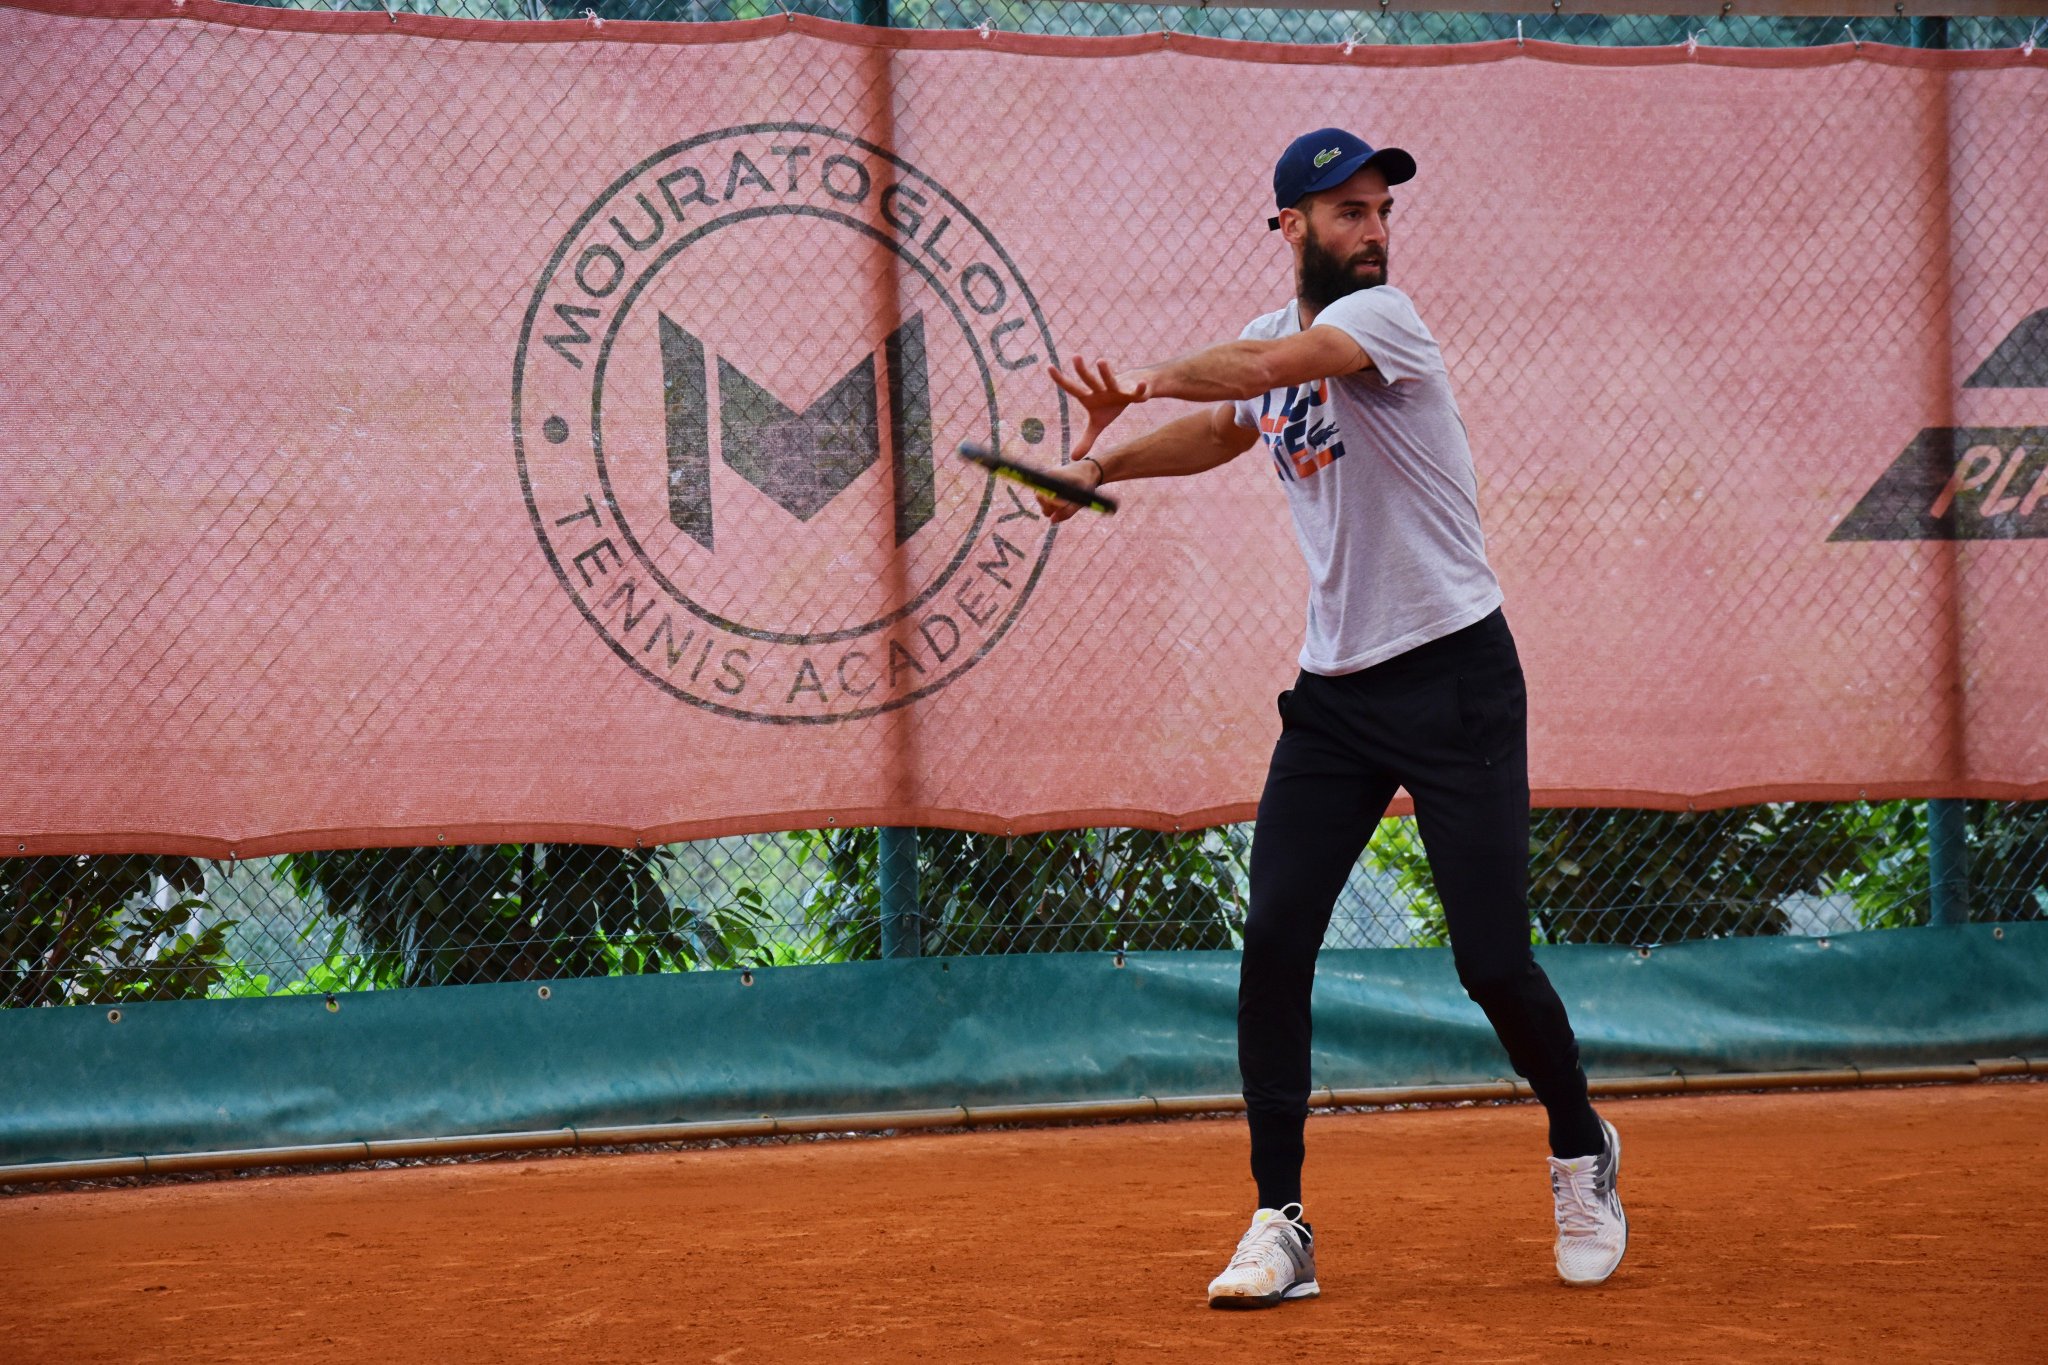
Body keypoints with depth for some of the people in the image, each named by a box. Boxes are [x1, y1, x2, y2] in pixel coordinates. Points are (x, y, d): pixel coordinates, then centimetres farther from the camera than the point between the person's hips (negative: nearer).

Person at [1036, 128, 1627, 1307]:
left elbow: (1266, 366, -33)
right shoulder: (1275, 336, 9)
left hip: (1457, 678, -6)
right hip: (1334, 689, 6)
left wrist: (1145, 384, -25)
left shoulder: (1382, 317, -12)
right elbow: (1225, 426, 30)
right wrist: (1105, 464, 15)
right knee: (1274, 942, -5)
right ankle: (1281, 1225, 2)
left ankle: (1582, 1151, 24)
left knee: (1495, 963, -5)